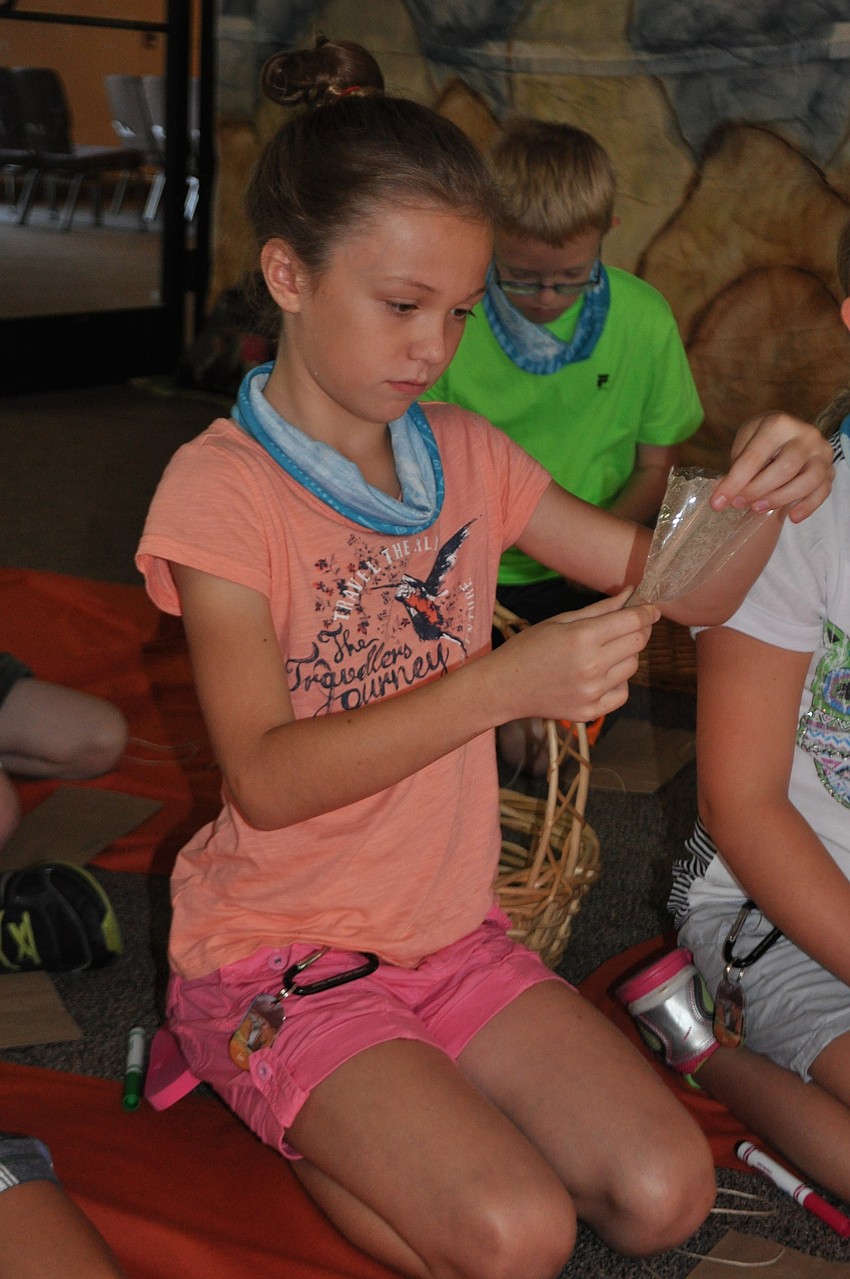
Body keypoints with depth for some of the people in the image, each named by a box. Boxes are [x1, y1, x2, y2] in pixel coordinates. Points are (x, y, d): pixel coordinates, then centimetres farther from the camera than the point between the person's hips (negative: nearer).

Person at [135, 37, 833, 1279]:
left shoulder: (463, 455, 4)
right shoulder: (219, 488, -14)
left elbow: (682, 589, 6)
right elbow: (267, 779, -24)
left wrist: (764, 495, -17)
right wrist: (506, 682, -35)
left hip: (448, 931, 6)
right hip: (279, 958, -6)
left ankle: (334, 1115, 11)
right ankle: (254, 1083, 4)